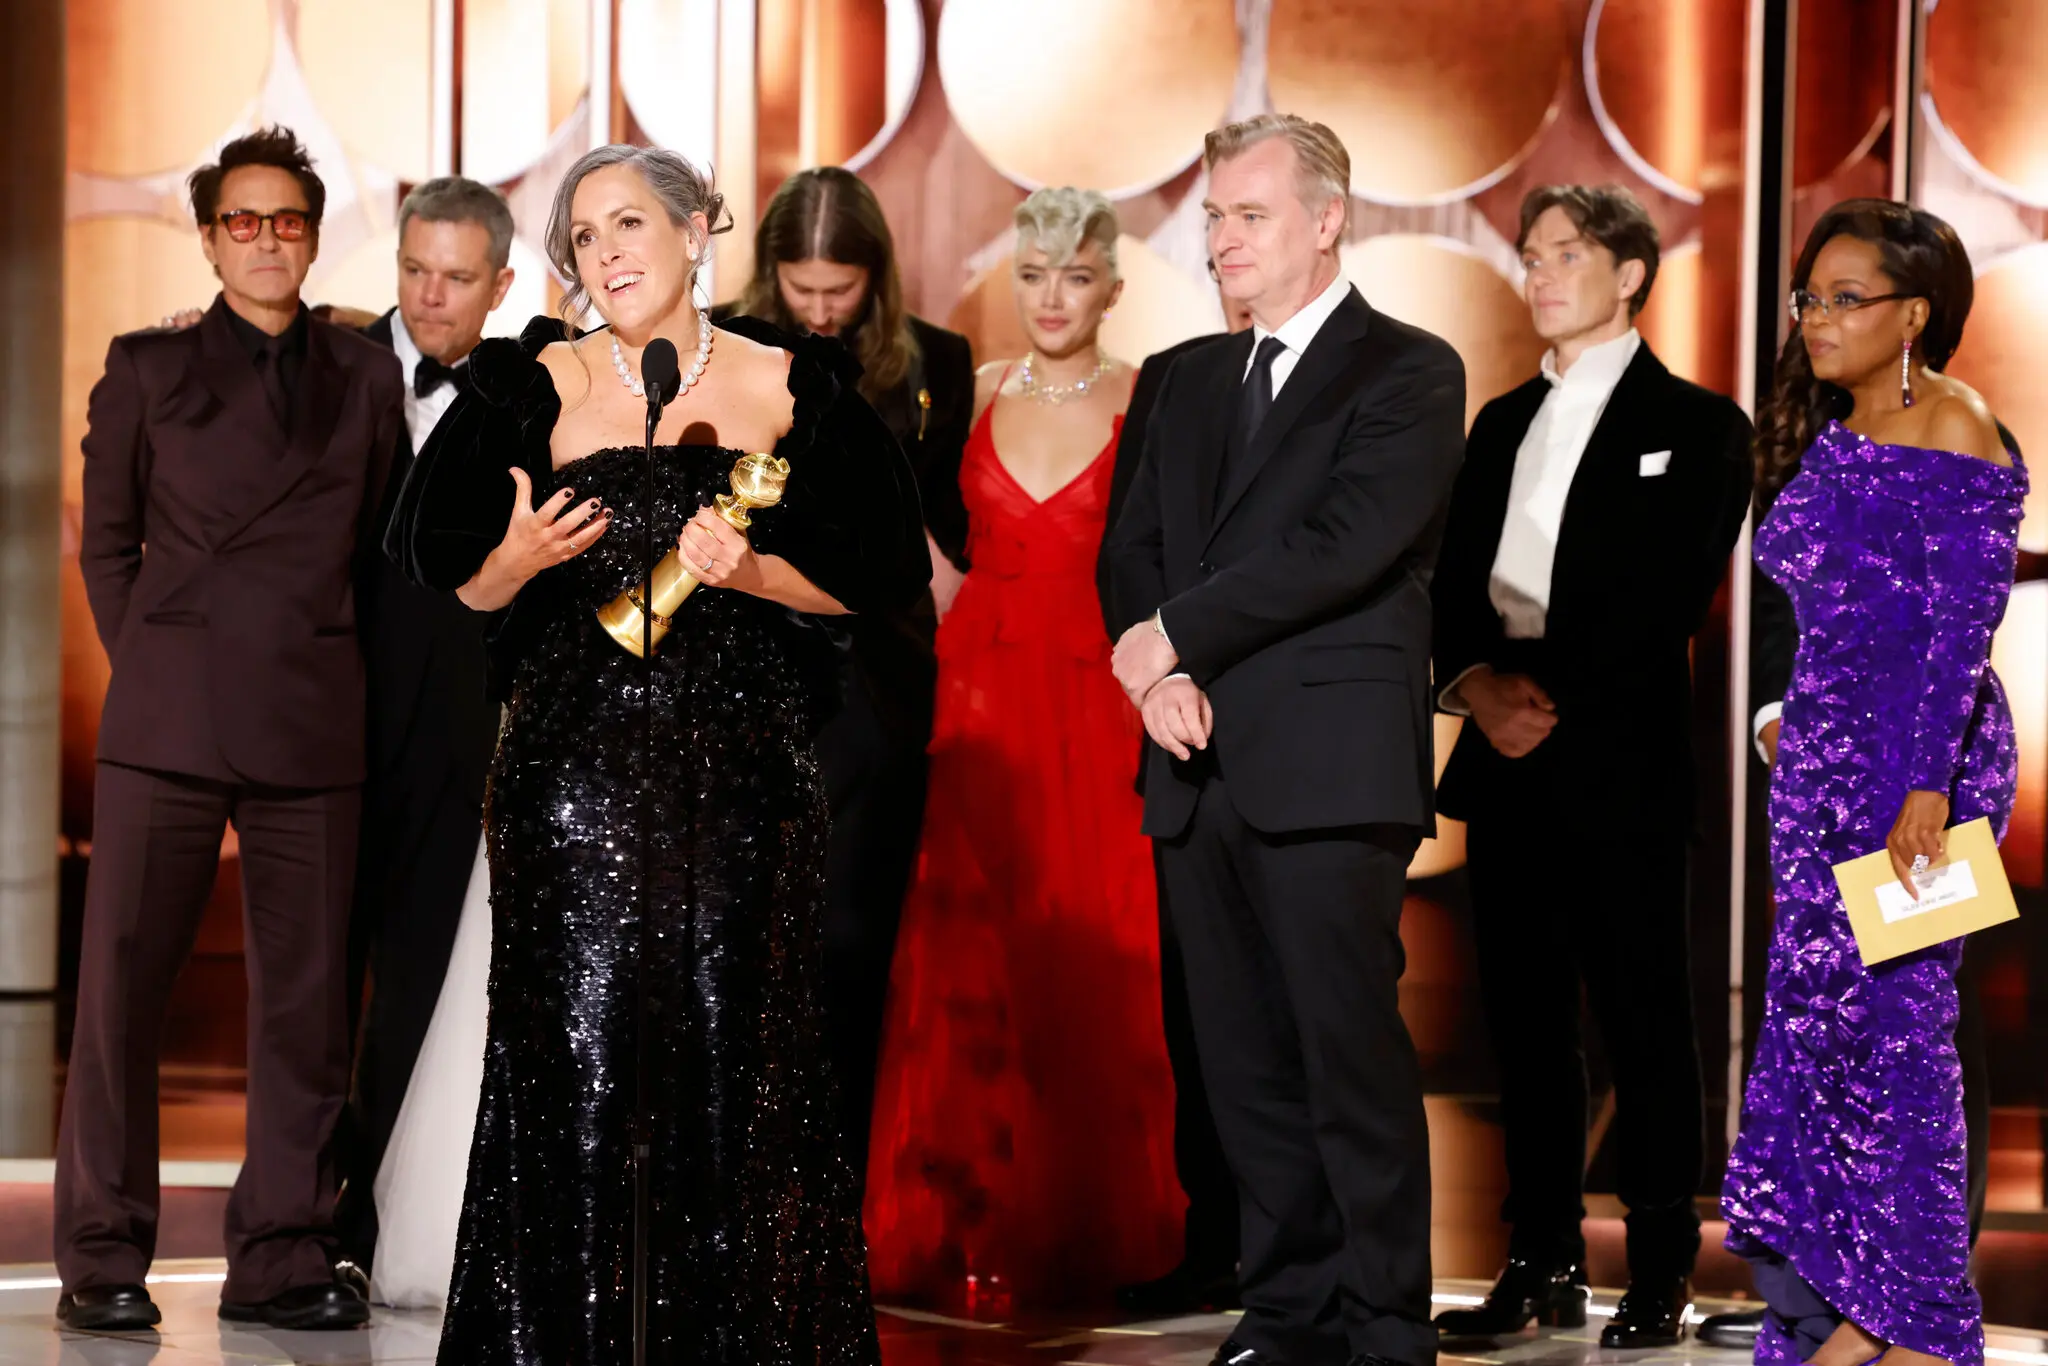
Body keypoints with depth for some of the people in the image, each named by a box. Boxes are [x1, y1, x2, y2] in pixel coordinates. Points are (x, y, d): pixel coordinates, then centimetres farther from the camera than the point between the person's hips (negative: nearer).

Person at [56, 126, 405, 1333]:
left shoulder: (368, 379, 14)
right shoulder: (148, 371, 10)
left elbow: (377, 549, 14)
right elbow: (108, 542, 12)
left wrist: (336, 679, 6)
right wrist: (151, 665, 4)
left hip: (316, 729, 2)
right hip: (169, 724, -2)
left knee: (308, 996, 2)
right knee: (122, 984, -3)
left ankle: (283, 1259, 10)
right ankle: (103, 1262, 5)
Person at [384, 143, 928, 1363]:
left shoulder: (793, 387, 6)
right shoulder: (536, 384, 6)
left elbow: (883, 574, 6)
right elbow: (456, 581, 8)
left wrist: (754, 571, -9)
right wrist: (521, 557, -13)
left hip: (744, 770, 0)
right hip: (575, 767, 0)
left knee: (734, 1063, 0)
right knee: (573, 1067, -4)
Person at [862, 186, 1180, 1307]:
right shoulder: (976, 397, 9)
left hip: (1097, 720, -3)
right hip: (981, 705, 3)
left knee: (1091, 973, 0)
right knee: (966, 972, 1)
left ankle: (1087, 1235, 12)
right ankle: (971, 1233, 10)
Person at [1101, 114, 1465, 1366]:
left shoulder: (1409, 372, 0)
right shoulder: (1196, 382, 20)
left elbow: (1346, 544, -13)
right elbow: (1136, 547, 15)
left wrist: (1178, 633, -9)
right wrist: (1160, 675, -5)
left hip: (1329, 771, -6)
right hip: (1204, 769, 6)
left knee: (1354, 1057, -6)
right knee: (1246, 1064, 7)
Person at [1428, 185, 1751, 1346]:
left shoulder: (1695, 425, 1)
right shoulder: (1501, 424, 19)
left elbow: (1670, 600, -9)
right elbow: (1454, 578, 12)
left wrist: (1553, 697, -15)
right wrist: (1477, 680, -7)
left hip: (1621, 761, -5)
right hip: (1505, 766, 6)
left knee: (1645, 1024, -3)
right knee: (1527, 1023, 7)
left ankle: (1662, 1280, 1)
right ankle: (1544, 1265, 13)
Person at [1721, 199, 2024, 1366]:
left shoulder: (1949, 427, -8)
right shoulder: (1829, 438, 16)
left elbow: (1965, 625, -16)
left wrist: (1926, 787, -23)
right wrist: (1806, 758, 16)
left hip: (1922, 754, -8)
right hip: (1824, 755, 8)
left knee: (1890, 1023, -7)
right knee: (1815, 1021, 6)